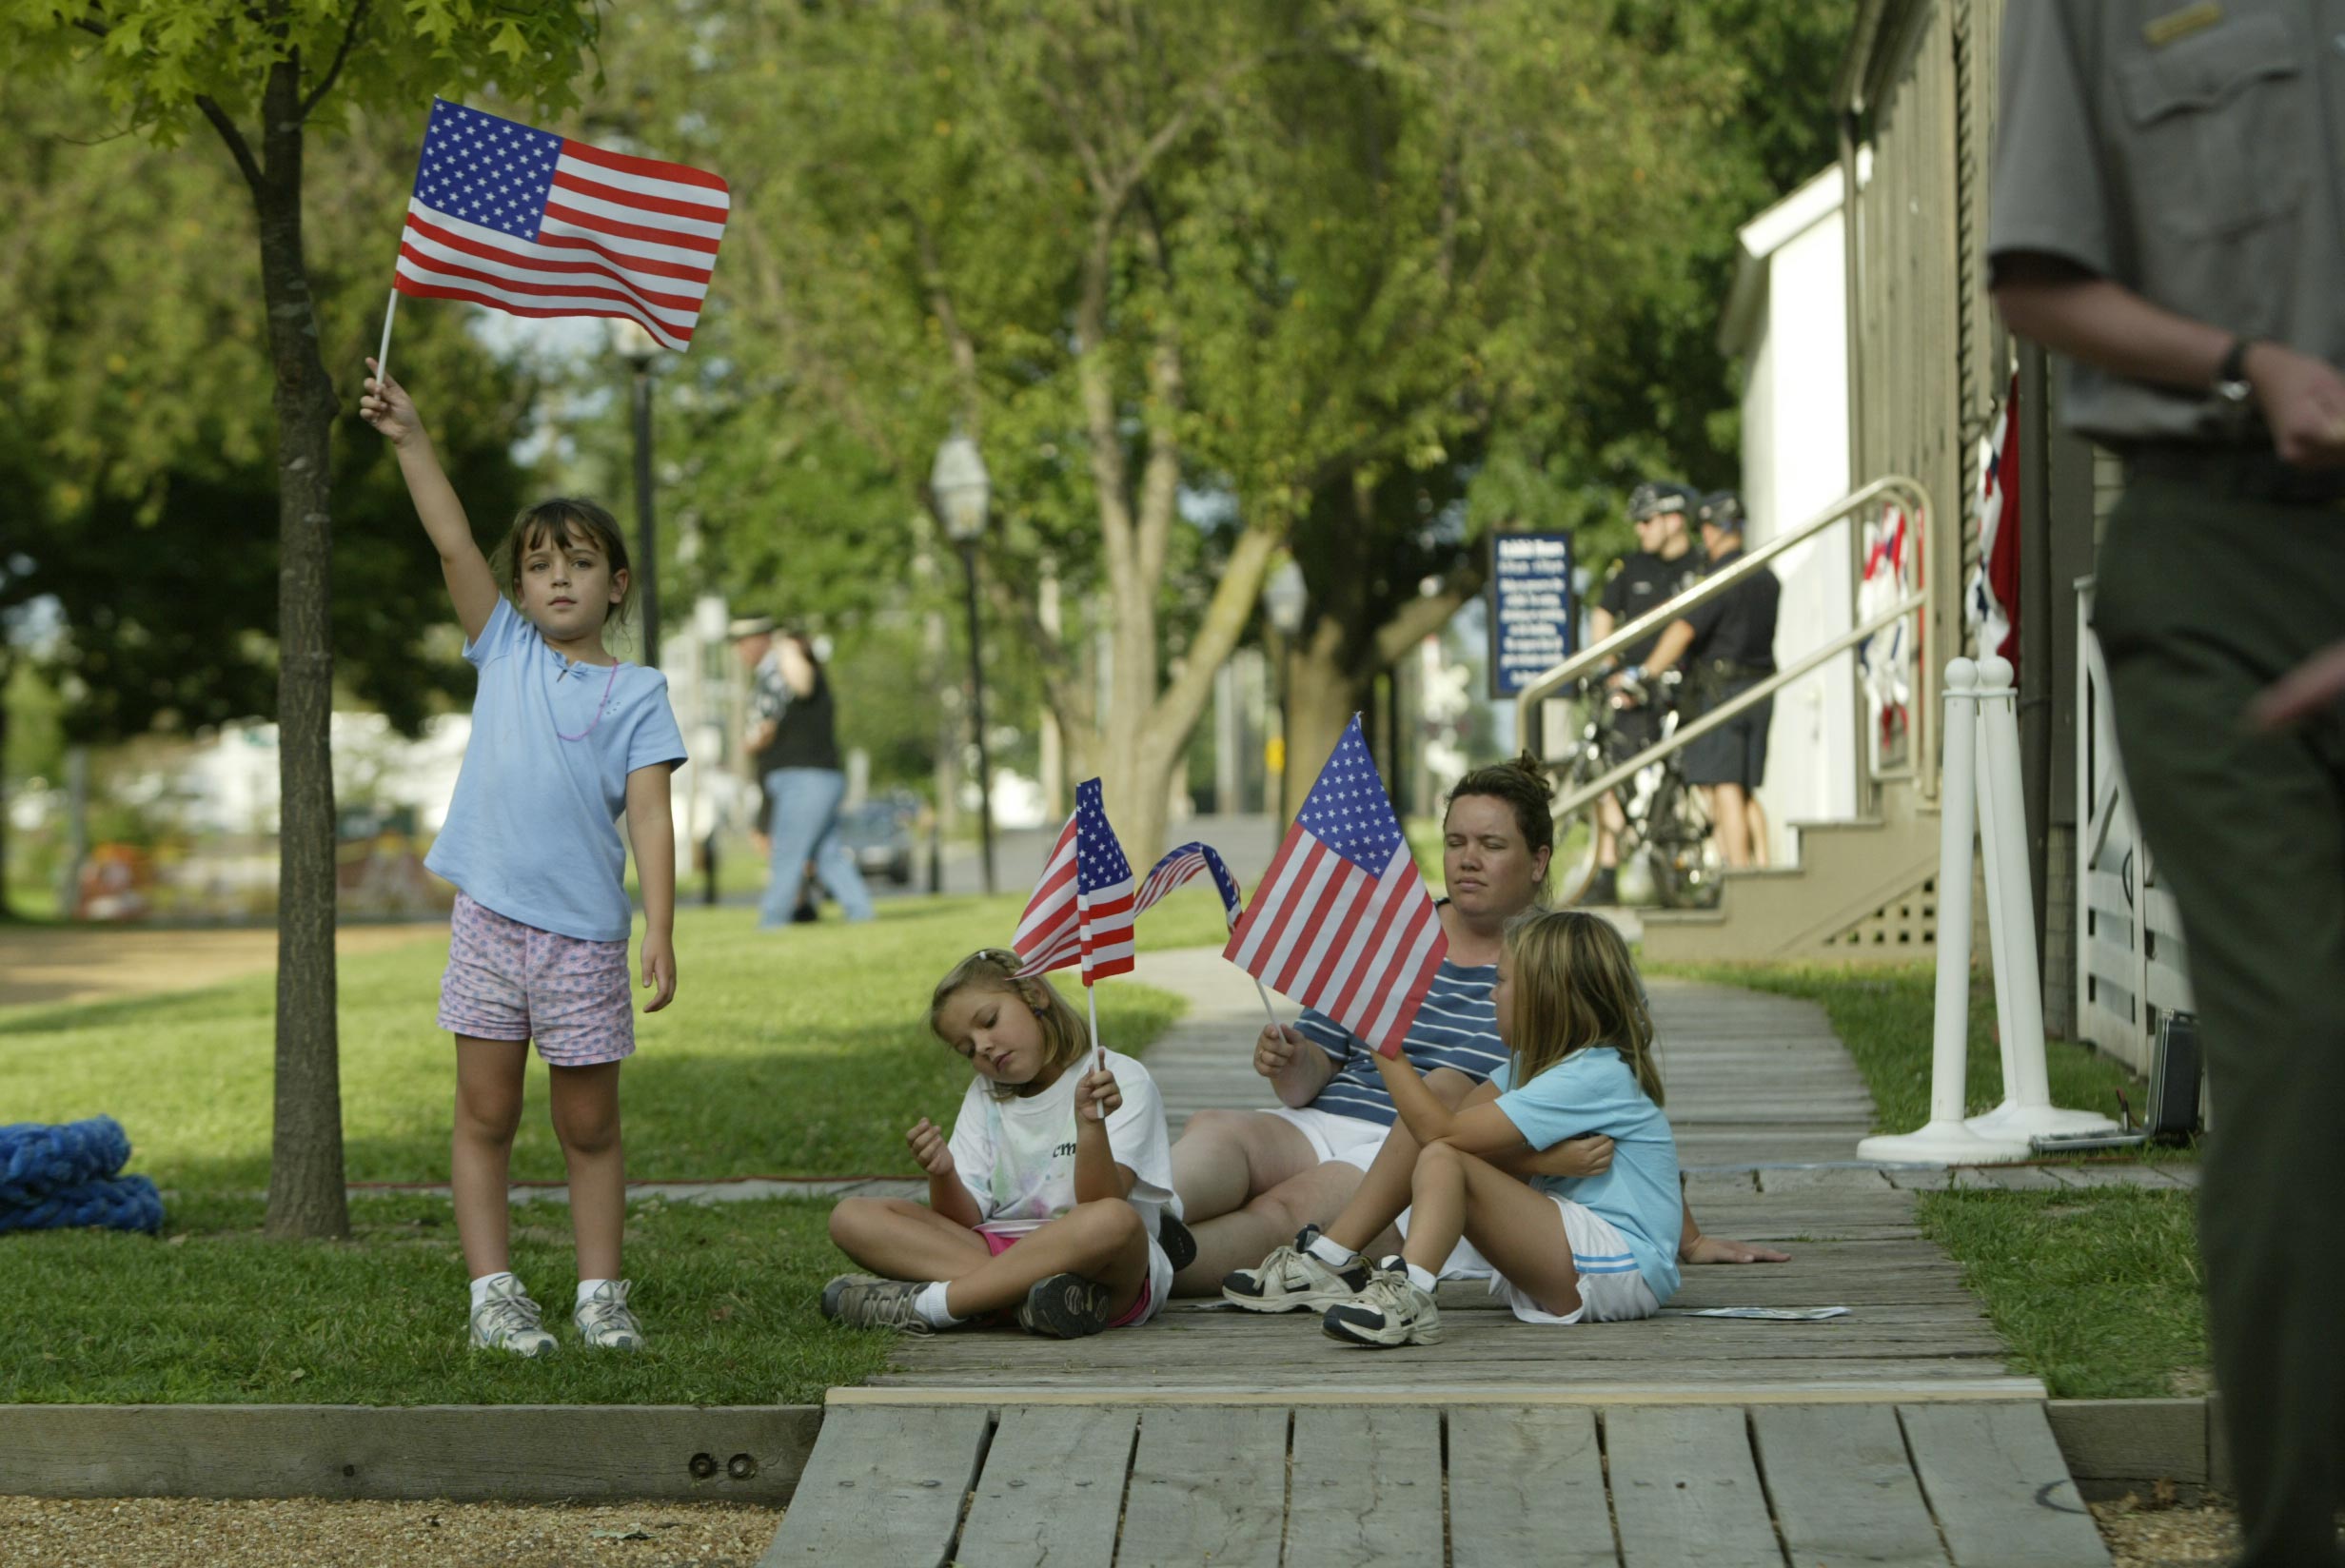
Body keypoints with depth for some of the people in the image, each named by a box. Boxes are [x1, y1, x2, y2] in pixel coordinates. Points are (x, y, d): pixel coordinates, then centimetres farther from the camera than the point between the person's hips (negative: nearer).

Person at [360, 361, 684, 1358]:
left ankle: (601, 1294, 14)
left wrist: (661, 930, -14)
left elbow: (650, 815, -5)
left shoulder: (637, 692, 2)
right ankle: (493, 1294, 9)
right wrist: (410, 440, -8)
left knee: (589, 1126, 6)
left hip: (584, 930, -1)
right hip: (490, 917, 2)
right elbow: (453, 545, 0)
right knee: (486, 1116, 3)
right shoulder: (504, 651, 8)